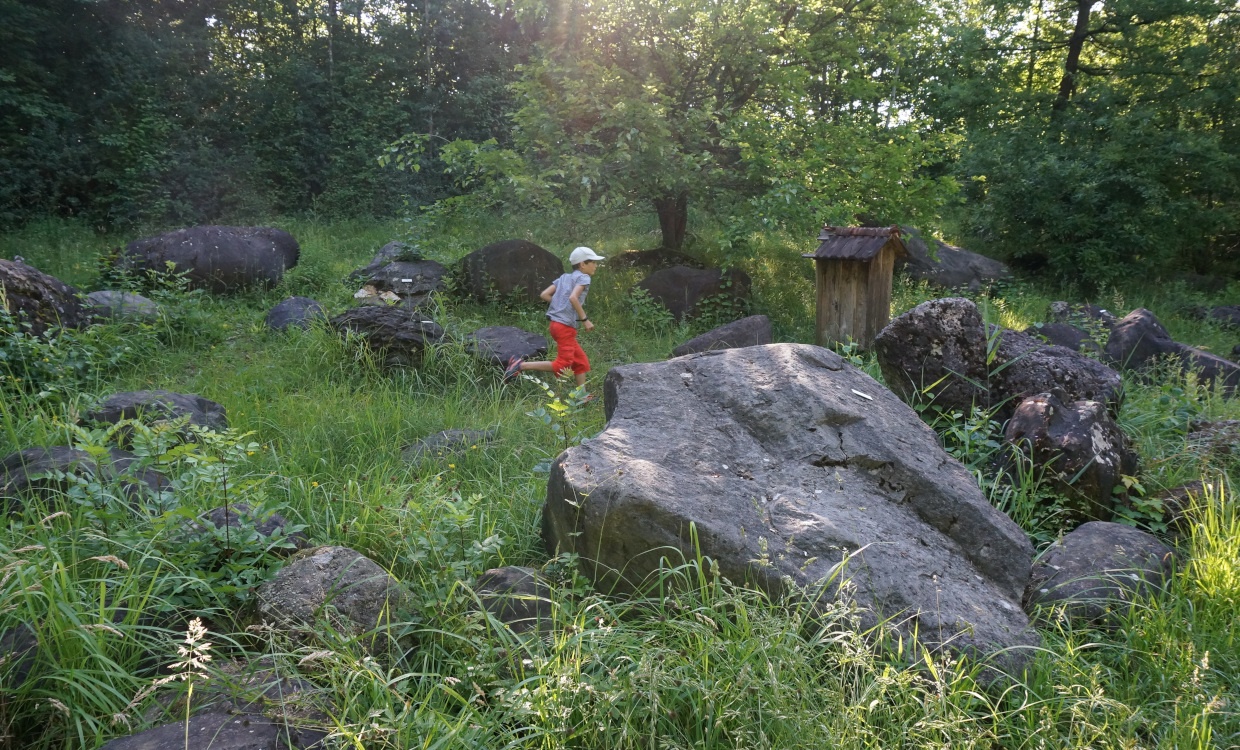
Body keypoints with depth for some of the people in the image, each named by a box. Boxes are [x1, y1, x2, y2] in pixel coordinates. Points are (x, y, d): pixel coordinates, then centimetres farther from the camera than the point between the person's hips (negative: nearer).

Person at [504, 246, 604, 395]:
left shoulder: (564, 277, 18)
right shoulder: (583, 278, -5)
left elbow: (544, 295, 11)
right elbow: (573, 297, -23)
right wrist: (585, 319, -18)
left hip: (556, 323, 10)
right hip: (566, 326, -10)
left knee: (581, 361, 16)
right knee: (562, 365, -8)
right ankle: (521, 365, -12)